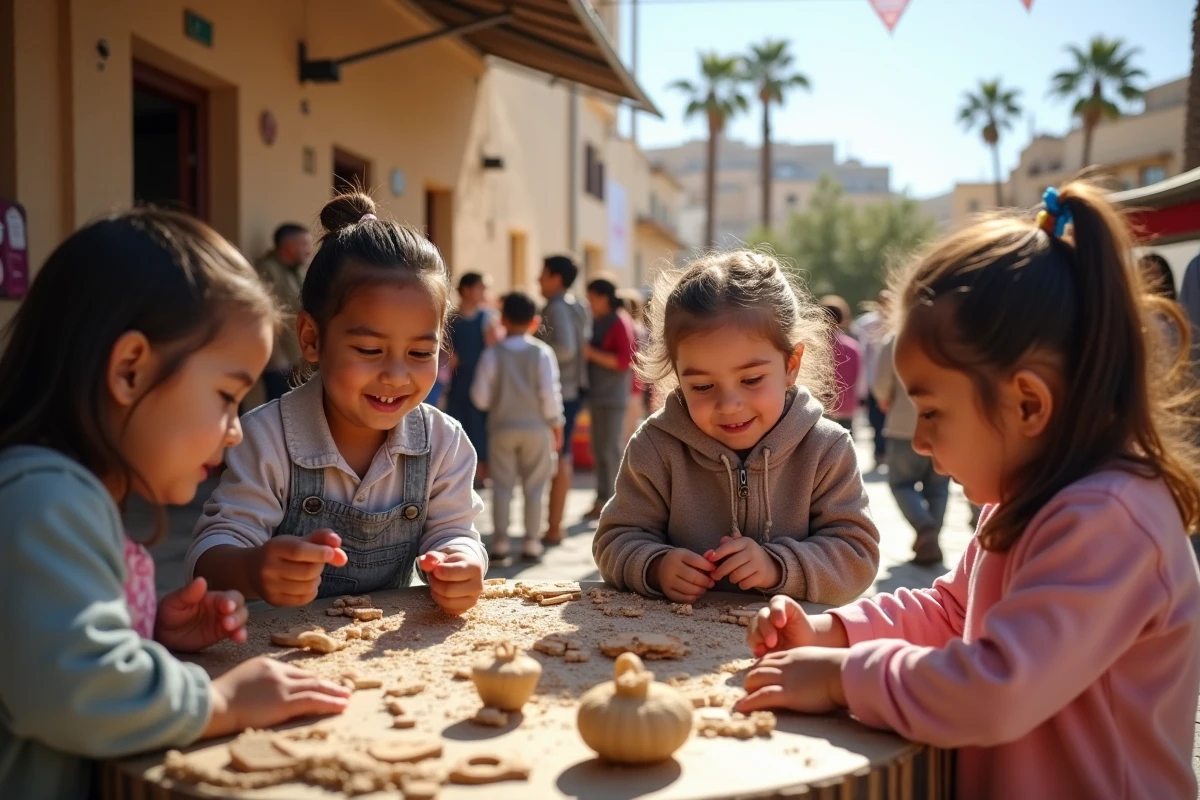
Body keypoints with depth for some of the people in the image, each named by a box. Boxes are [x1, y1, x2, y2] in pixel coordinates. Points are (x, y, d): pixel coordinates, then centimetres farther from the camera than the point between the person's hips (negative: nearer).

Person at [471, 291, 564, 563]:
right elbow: (550, 393, -11)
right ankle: (532, 543, 7)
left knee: (502, 486, 8)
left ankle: (500, 543, 9)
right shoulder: (542, 352, -8)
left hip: (502, 428, 1)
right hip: (536, 428, 0)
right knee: (534, 487, 7)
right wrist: (556, 424, 1)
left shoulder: (492, 353, -6)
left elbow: (480, 397, -6)